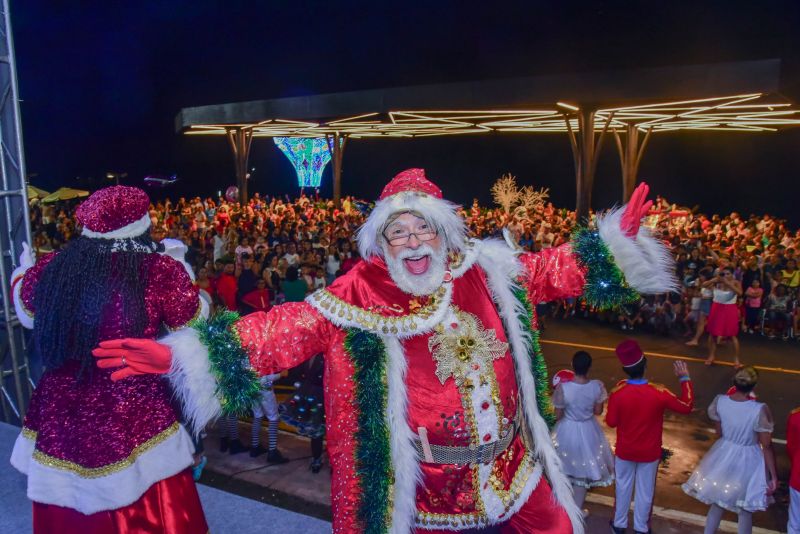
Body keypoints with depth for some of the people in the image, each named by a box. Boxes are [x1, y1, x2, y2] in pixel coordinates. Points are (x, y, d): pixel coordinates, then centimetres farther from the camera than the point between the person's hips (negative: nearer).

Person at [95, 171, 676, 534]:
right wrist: (182, 355, -30)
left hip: (511, 463, 4)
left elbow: (553, 268, 8)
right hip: (422, 476, -3)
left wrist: (616, 238, 0)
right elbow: (290, 326, -21)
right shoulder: (358, 294, -14)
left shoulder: (488, 271, -2)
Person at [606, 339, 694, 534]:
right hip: (649, 452, 0)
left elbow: (611, 422, -10)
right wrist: (684, 378, -1)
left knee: (623, 486, 21)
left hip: (624, 451, 1)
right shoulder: (659, 393, -24)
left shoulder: (617, 393, -22)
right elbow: (687, 406, -8)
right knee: (645, 490, 19)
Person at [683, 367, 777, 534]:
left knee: (717, 503, 22)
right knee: (745, 511, 19)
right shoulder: (759, 410, -26)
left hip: (724, 456, 3)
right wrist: (773, 475, -9)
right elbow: (767, 446, -18)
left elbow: (719, 432, -2)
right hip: (747, 463, -3)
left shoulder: (719, 401, -16)